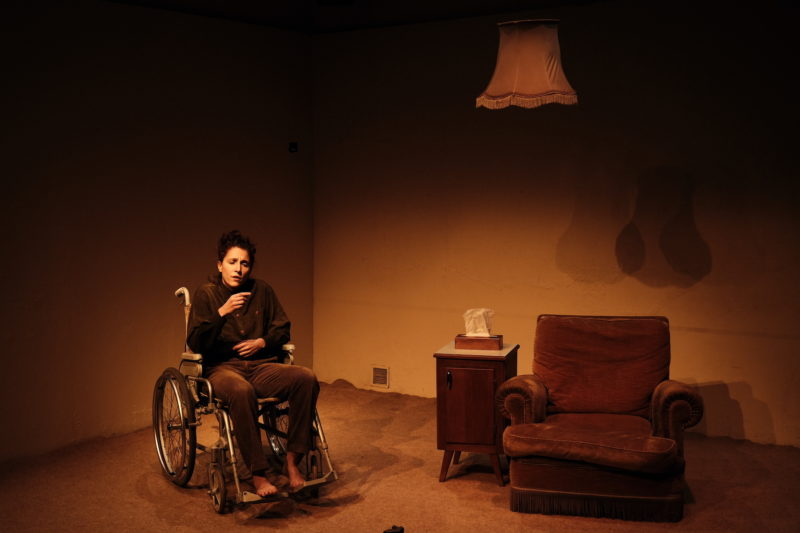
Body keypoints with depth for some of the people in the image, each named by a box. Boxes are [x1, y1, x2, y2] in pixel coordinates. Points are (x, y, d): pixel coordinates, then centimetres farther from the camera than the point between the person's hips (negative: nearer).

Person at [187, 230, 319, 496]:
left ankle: (292, 461, -20)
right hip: (222, 368, -3)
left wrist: (262, 342, -1)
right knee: (241, 391, -41)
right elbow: (196, 344, -6)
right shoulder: (206, 294, 3)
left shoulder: (262, 290, 12)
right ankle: (258, 474, -32)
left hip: (261, 365, 4)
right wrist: (222, 312, -18)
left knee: (306, 378, -27)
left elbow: (282, 329, 19)